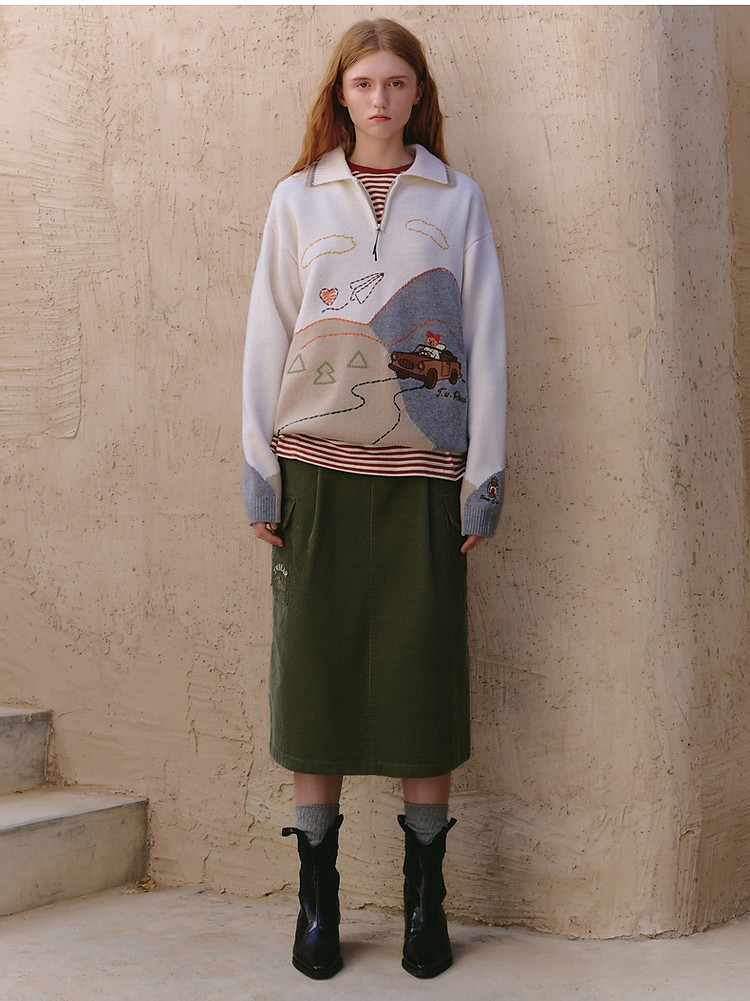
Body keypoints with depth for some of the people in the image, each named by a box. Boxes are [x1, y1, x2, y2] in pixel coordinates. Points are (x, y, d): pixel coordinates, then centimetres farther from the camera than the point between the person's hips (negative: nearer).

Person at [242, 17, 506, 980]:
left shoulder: (457, 201, 10)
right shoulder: (297, 198, 12)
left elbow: (485, 342, 7)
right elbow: (268, 336, 9)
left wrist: (484, 477, 0)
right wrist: (260, 471, 2)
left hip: (422, 476, 0)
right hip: (316, 471, 1)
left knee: (424, 677, -1)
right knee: (314, 673, -1)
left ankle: (424, 900, 11)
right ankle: (317, 899, 9)